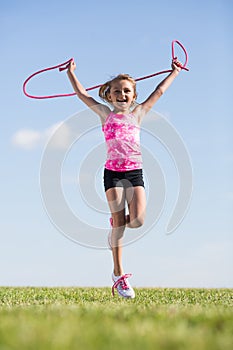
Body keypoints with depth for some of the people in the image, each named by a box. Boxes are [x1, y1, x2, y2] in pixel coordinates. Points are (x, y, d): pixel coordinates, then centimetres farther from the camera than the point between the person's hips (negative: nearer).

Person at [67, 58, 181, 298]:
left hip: (135, 172, 2)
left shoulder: (137, 113, 13)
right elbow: (82, 94, 16)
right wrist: (71, 73, 22)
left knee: (137, 220, -14)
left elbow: (159, 92, 20)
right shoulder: (106, 114, 10)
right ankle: (118, 275, 3)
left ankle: (117, 222, 23)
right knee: (118, 223, -6)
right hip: (113, 172, -1)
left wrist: (174, 72, 26)